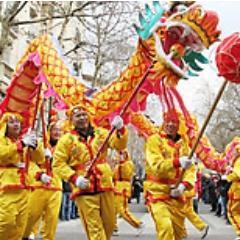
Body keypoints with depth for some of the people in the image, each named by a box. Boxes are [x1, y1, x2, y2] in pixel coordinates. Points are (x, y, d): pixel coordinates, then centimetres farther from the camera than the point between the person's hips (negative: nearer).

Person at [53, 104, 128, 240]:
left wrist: (120, 129, -22)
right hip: (84, 189, -4)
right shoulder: (67, 139, 0)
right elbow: (58, 163, -3)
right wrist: (74, 178, -15)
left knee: (110, 224, 12)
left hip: (105, 185, 4)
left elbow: (119, 145, -2)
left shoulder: (101, 133, 10)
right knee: (95, 227, -3)